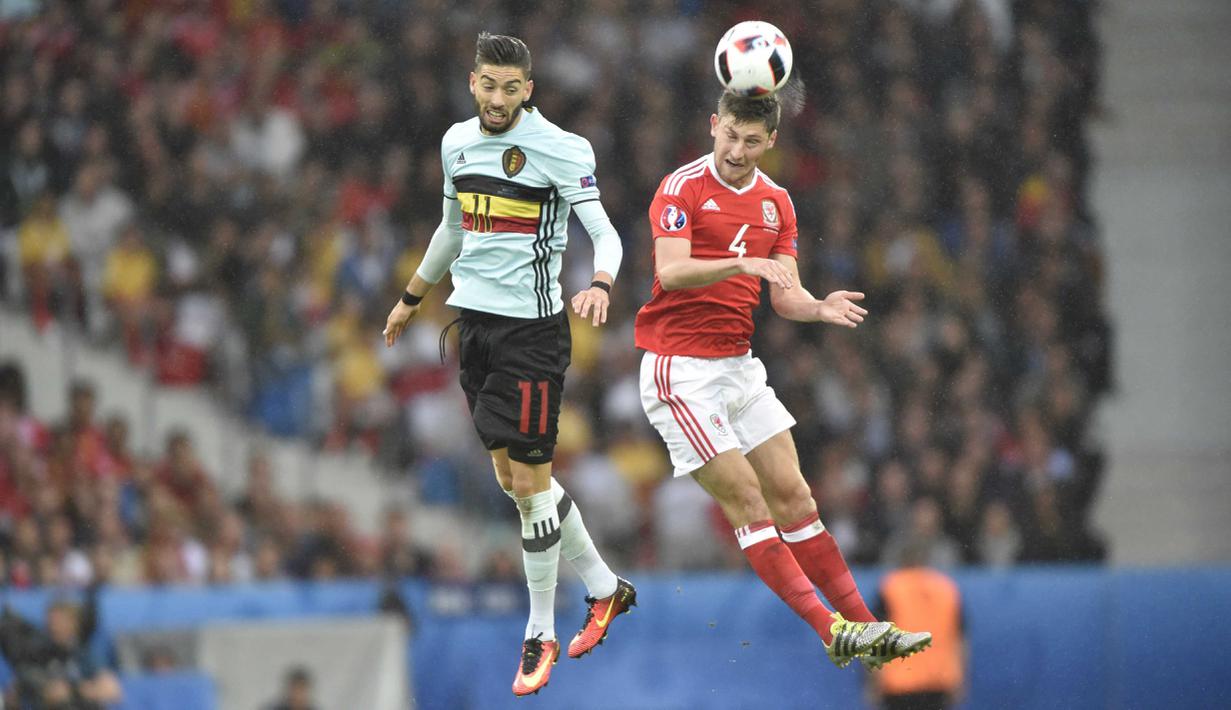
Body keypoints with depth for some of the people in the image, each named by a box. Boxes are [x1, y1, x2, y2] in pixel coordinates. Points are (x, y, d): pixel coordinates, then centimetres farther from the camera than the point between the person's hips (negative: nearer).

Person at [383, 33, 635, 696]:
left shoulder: (560, 149, -10)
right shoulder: (457, 142, 10)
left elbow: (604, 231, -14)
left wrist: (600, 285, -34)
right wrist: (412, 297, 34)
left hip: (531, 325, -7)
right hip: (474, 319, 7)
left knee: (529, 480, -6)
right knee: (512, 478, 10)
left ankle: (540, 635, 5)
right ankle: (604, 586, 27)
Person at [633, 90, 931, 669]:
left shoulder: (775, 202, 10)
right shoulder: (682, 188, -10)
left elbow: (784, 296, 8)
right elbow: (671, 272, -24)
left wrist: (820, 308, -14)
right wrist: (742, 264, -38)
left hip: (739, 365, 7)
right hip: (680, 370, -7)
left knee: (793, 497, 6)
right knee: (747, 502, -10)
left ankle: (862, 625, 7)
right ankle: (831, 629, -13)